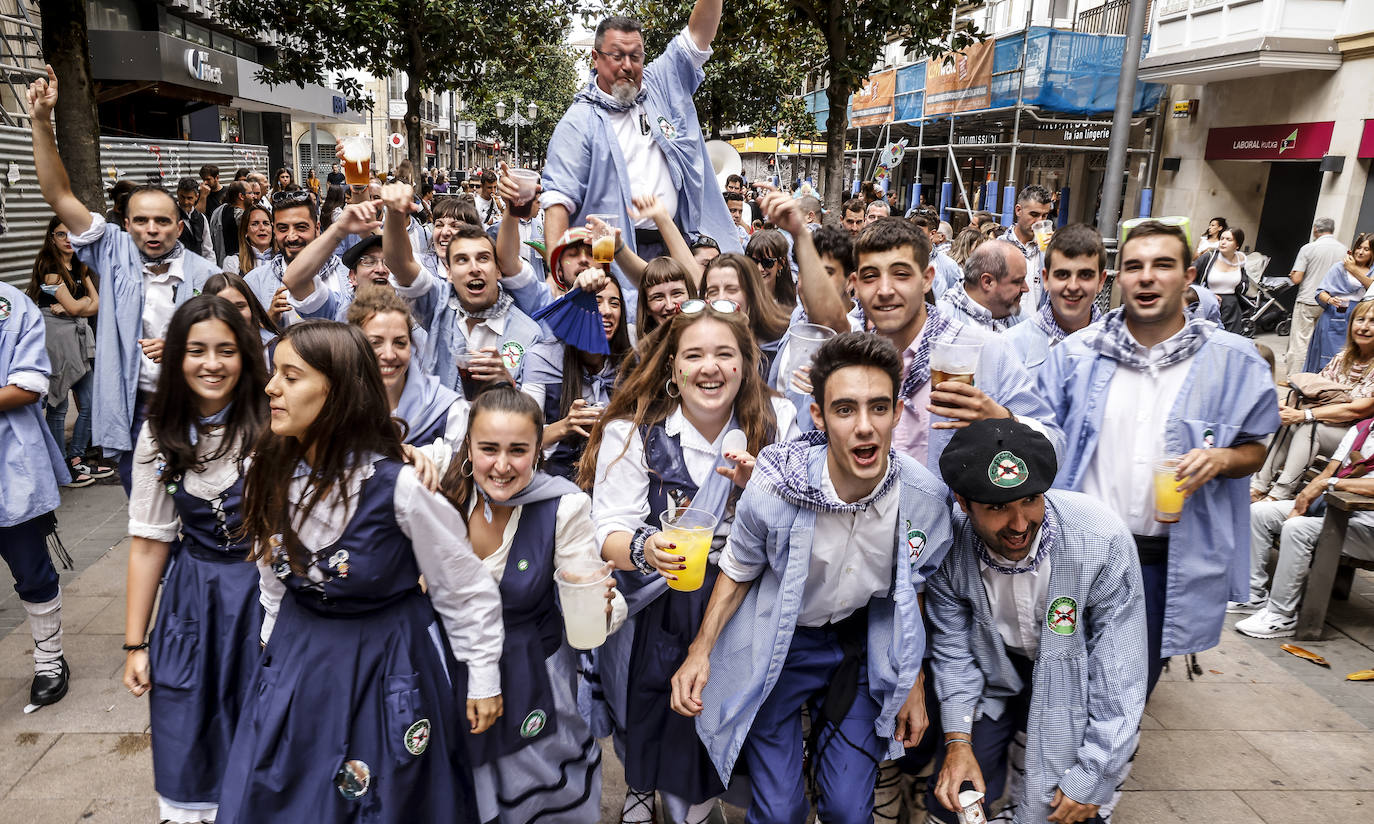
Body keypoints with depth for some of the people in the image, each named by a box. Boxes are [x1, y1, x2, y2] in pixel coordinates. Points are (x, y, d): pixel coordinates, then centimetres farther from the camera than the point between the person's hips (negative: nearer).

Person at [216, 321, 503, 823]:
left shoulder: (398, 485, -25)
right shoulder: (270, 473, -8)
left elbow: (466, 588, -15)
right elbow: (274, 578, 10)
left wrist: (484, 678, -7)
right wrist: (276, 647, 19)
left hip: (391, 670, -5)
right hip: (299, 666, 5)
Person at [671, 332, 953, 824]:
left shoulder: (924, 497, -18)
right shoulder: (773, 491, -27)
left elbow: (911, 589, 2)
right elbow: (738, 570, -6)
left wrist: (913, 681, 8)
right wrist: (701, 650, -17)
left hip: (860, 645, 2)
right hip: (776, 645, -2)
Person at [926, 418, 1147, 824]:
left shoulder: (1102, 539, -30)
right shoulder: (949, 547, -23)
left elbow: (1119, 672, -23)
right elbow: (953, 649, -7)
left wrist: (1091, 779, -19)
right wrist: (958, 742, -12)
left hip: (1070, 680, -2)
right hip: (995, 680, 2)